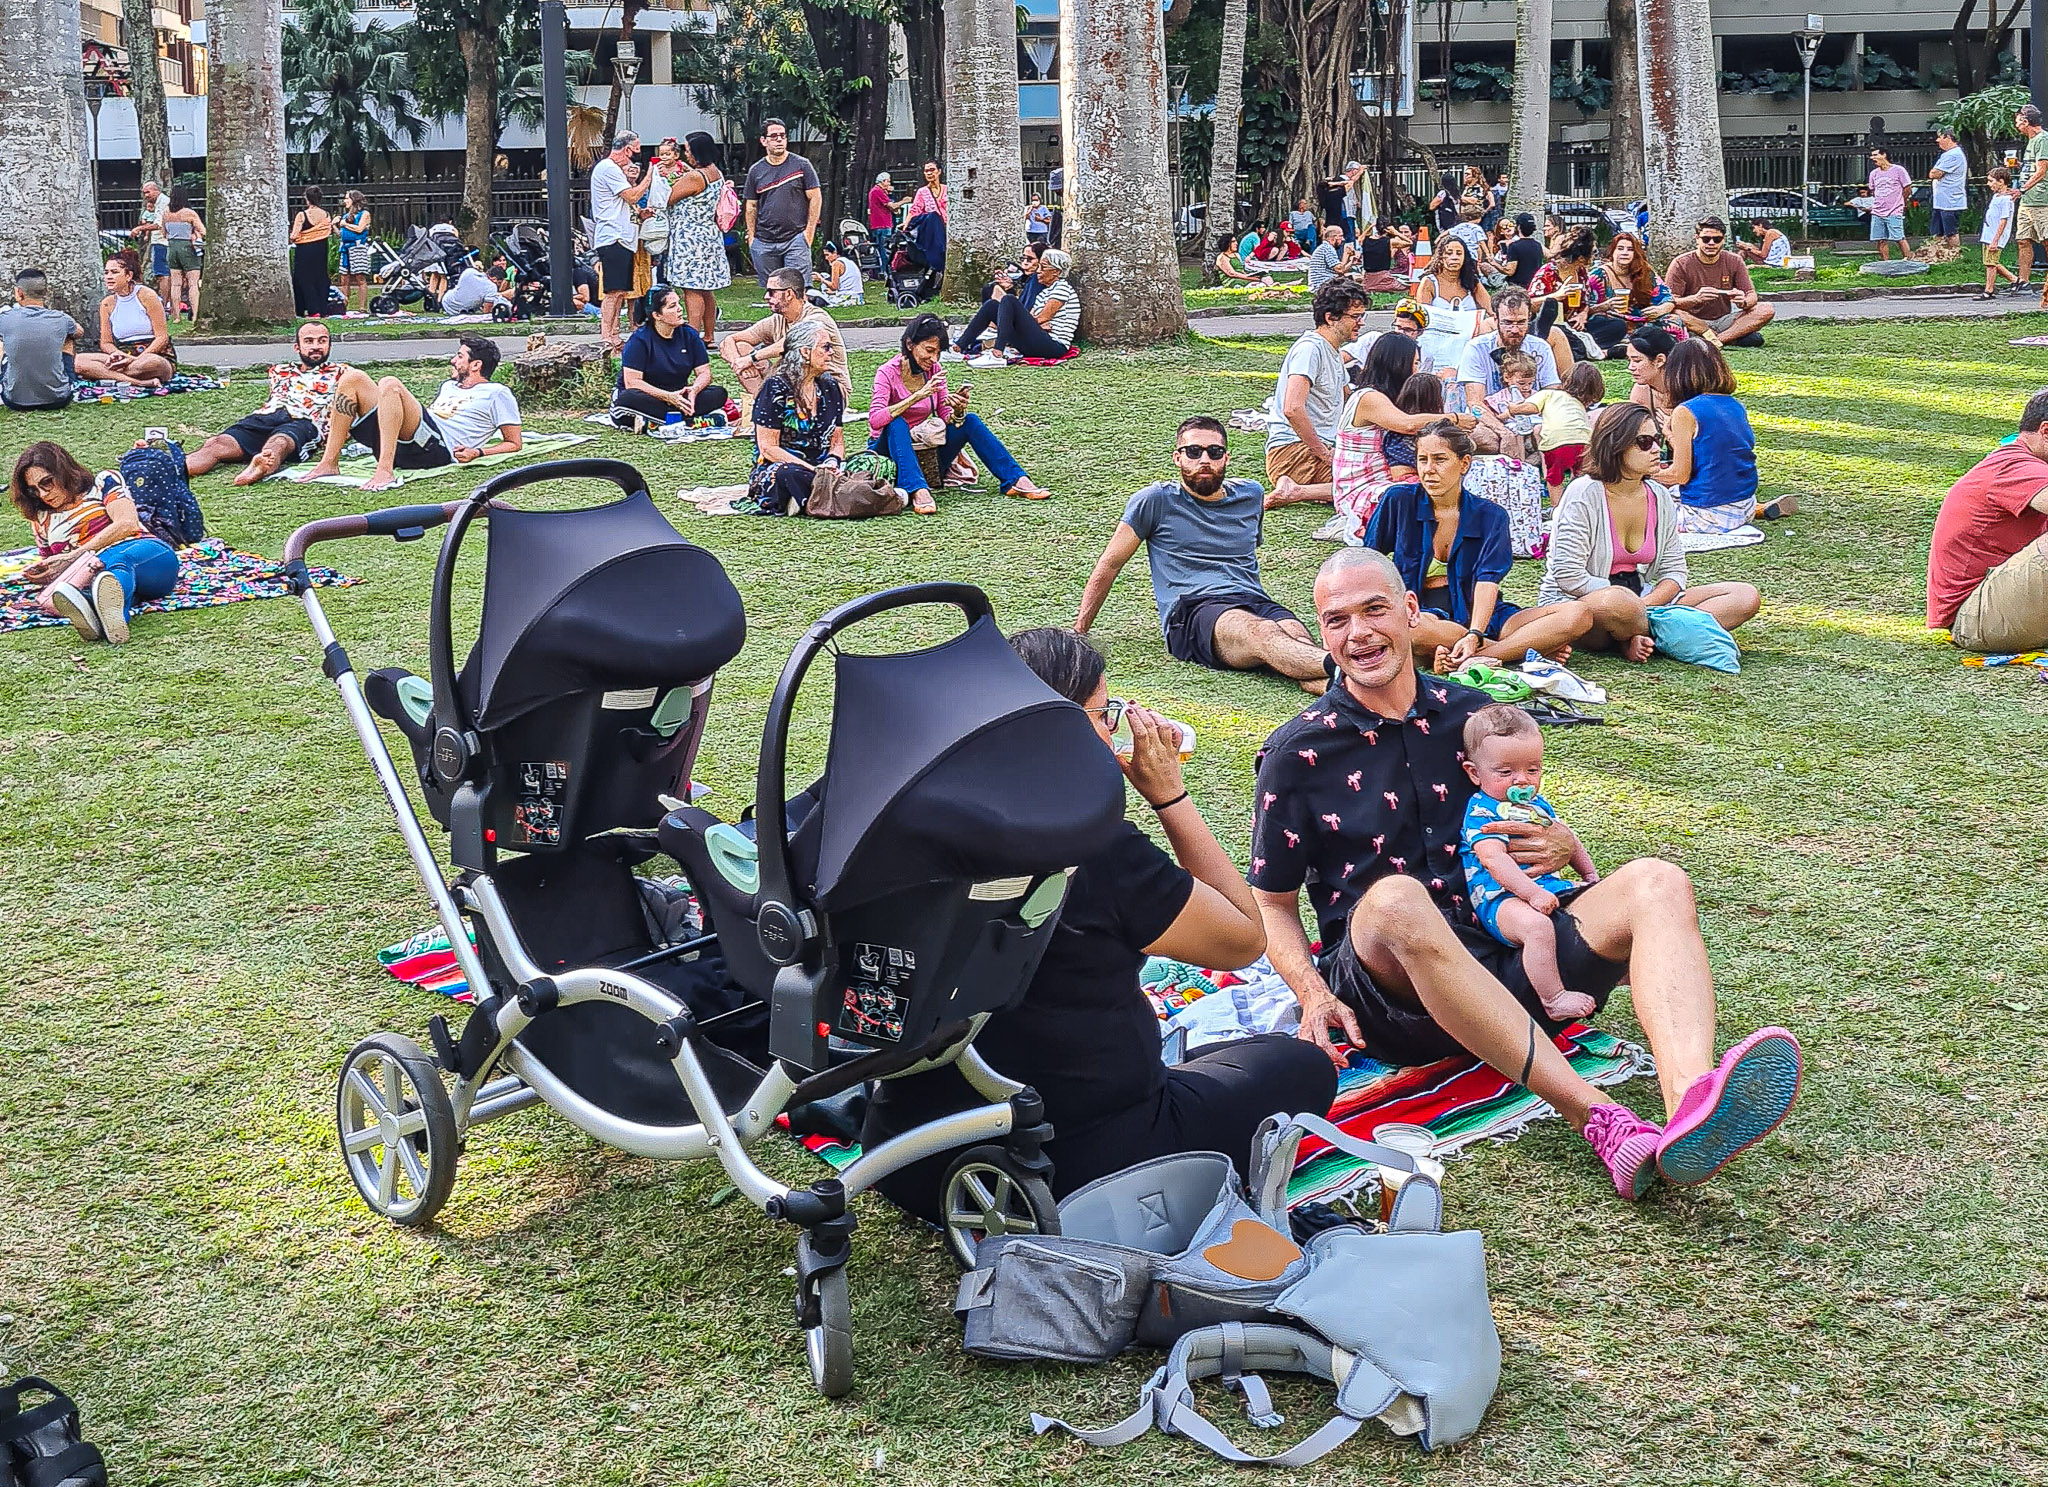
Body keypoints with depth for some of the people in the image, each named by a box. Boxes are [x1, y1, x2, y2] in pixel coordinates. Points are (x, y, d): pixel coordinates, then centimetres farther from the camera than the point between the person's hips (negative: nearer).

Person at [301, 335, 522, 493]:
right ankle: (329, 464, -14)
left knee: (390, 384, -29)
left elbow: (514, 443, 8)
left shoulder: (496, 394, 13)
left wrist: (477, 453, -8)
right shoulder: (449, 386, 37)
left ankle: (385, 471, -41)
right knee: (352, 377, -4)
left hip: (437, 449, -8)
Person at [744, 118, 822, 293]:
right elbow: (751, 206, 14)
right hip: (764, 243, 3)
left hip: (796, 239, -3)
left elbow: (815, 198, 2)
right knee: (770, 290, 8)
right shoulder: (756, 171, 10)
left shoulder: (801, 165, 3)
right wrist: (751, 237, 7)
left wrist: (809, 231, -5)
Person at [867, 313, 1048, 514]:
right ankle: (917, 490, -52)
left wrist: (957, 412, -25)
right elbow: (875, 420, -30)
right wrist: (918, 396, -37)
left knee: (970, 421, -13)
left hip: (923, 449, 5)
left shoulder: (934, 370, 1)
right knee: (897, 423, -36)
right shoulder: (888, 372, -15)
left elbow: (946, 419, -1)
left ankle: (1016, 480, -18)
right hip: (889, 450, -5)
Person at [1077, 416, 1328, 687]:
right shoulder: (1156, 500, 9)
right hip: (1191, 611, -5)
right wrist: (1078, 635, 11)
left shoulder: (1251, 494, 22)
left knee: (1298, 639, -35)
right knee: (1264, 633, -40)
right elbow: (1110, 564, 13)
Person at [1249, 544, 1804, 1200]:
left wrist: (1557, 849, 3)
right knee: (1396, 899, -38)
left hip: (1509, 961, 4)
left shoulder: (1471, 713, 16)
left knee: (1656, 881, -19)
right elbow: (1273, 904, 8)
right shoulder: (1297, 752, 5)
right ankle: (1598, 1118, -47)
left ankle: (1690, 1110, -51)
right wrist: (1313, 993, -12)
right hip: (1396, 992, -4)